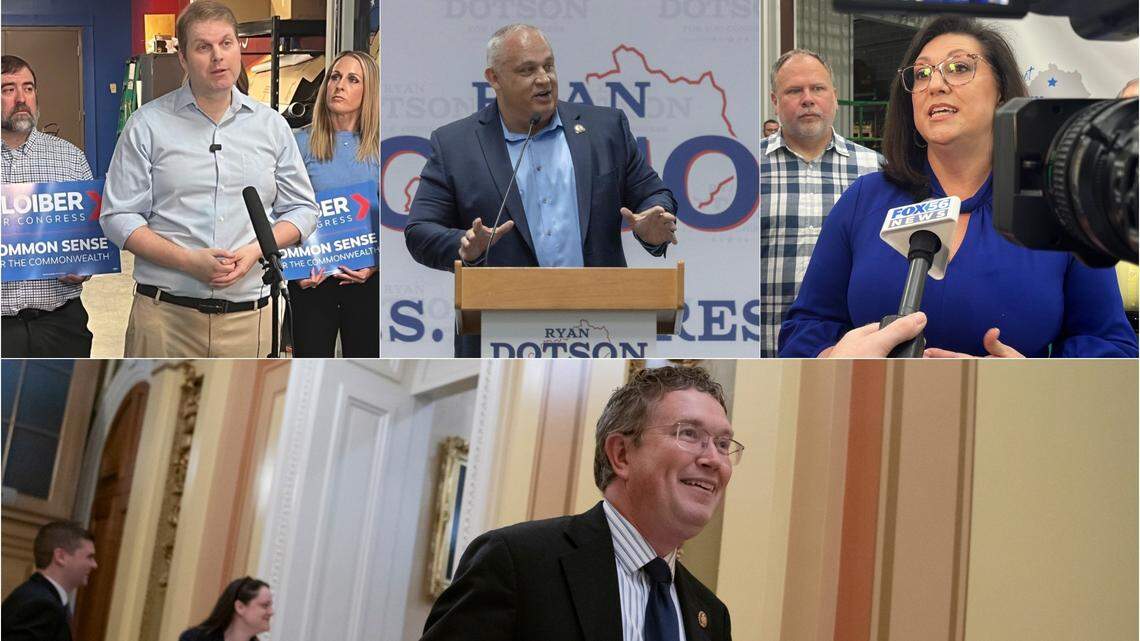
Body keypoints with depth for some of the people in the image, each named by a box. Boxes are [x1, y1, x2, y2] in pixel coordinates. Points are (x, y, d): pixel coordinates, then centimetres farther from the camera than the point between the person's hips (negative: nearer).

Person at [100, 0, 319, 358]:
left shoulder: (271, 126, 13)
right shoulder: (148, 124, 4)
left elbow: (302, 209, 15)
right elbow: (118, 216, 1)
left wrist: (255, 250, -5)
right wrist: (188, 261, -13)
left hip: (248, 313, 2)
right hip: (164, 314, -2)